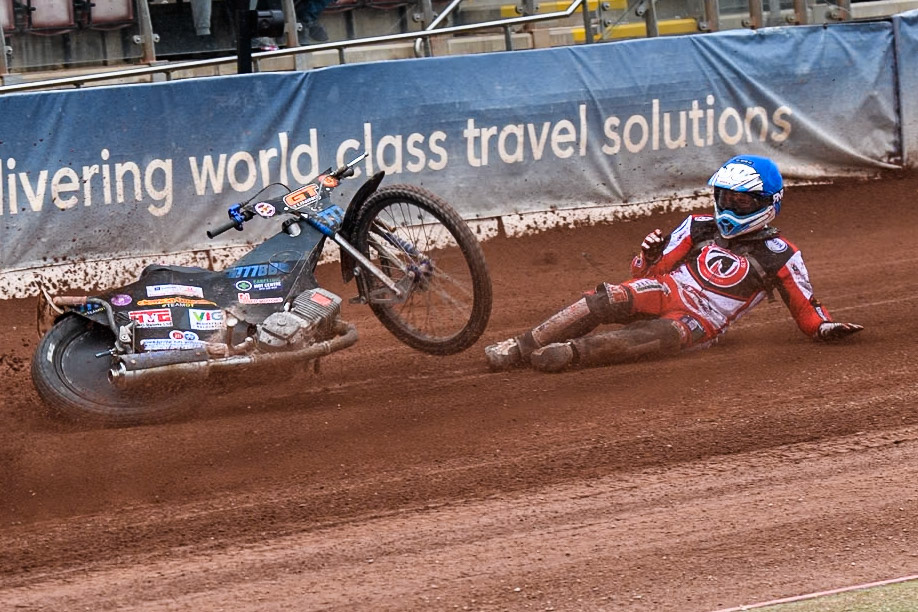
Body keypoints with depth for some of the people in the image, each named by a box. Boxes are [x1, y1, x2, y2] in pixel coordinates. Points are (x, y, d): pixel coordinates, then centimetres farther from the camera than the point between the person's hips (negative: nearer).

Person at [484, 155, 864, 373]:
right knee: (605, 300, -29)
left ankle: (573, 353, -53)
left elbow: (804, 306, 13)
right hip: (669, 290, 3)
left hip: (701, 322, -3)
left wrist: (825, 327, -8)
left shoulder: (778, 255, 10)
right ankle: (520, 348, -32)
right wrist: (650, 256, -5)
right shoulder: (701, 227, 19)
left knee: (660, 337, -39)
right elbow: (651, 272, 19)